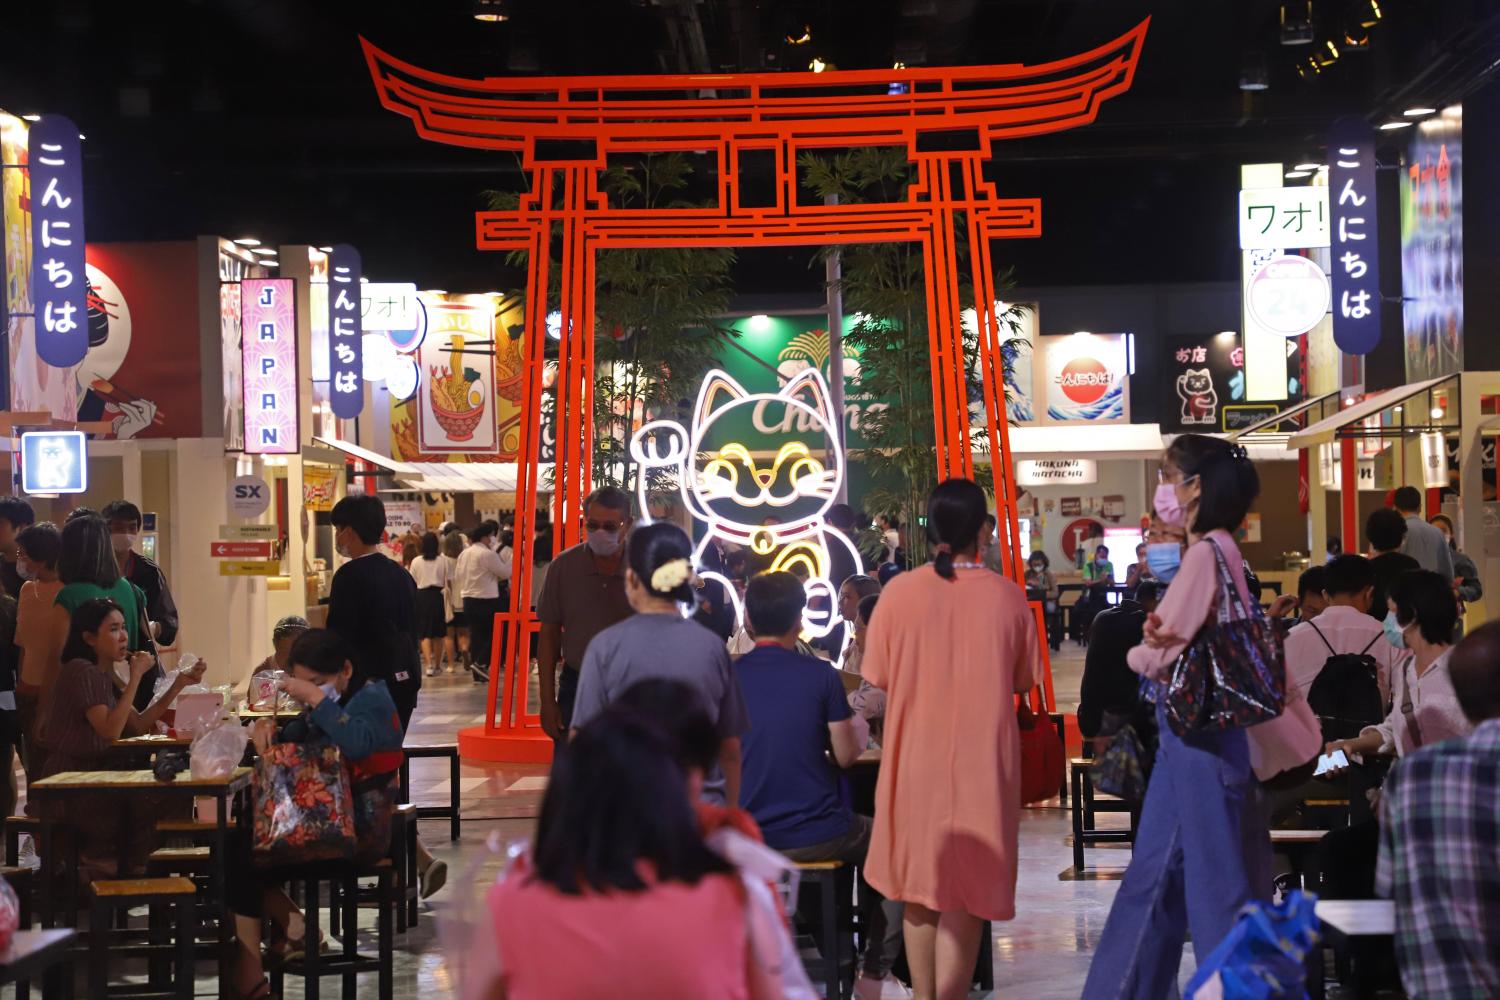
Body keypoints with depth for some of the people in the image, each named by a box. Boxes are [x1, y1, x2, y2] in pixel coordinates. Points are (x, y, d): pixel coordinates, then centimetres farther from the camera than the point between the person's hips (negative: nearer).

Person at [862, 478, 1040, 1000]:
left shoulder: (899, 592, -9)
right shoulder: (1007, 596, -8)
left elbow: (879, 679, -3)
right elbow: (1023, 681, 2)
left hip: (915, 759, 1)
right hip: (982, 761, -1)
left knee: (918, 888, 16)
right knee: (965, 896, 5)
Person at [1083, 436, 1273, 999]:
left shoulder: (1206, 553, -17)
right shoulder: (1216, 550, 12)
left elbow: (1158, 656, -20)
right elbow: (1185, 641, 9)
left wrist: (1135, 653, 2)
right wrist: (1154, 643, -12)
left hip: (1202, 736, -10)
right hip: (1190, 733, 10)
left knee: (1217, 878, -1)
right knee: (1153, 875, 14)